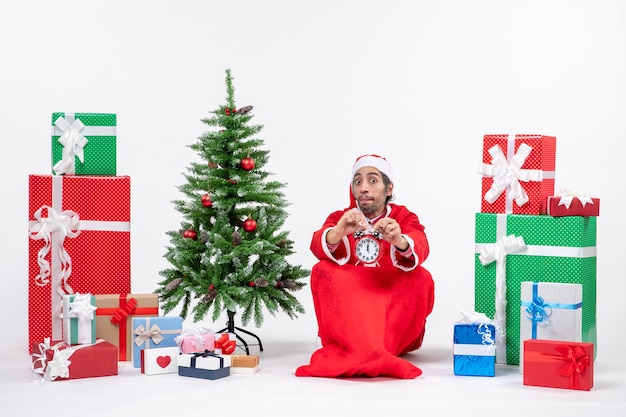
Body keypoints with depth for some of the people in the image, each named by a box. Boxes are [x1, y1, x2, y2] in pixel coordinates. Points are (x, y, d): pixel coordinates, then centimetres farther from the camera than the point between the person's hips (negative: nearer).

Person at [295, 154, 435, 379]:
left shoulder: (404, 217, 3)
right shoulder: (340, 218, 5)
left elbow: (420, 250, -20)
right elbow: (318, 246, -18)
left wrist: (399, 240, -44)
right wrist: (339, 231, -41)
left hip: (396, 311, 0)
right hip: (346, 307, 0)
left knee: (421, 278, -25)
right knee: (323, 271, -23)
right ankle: (374, 354, -39)